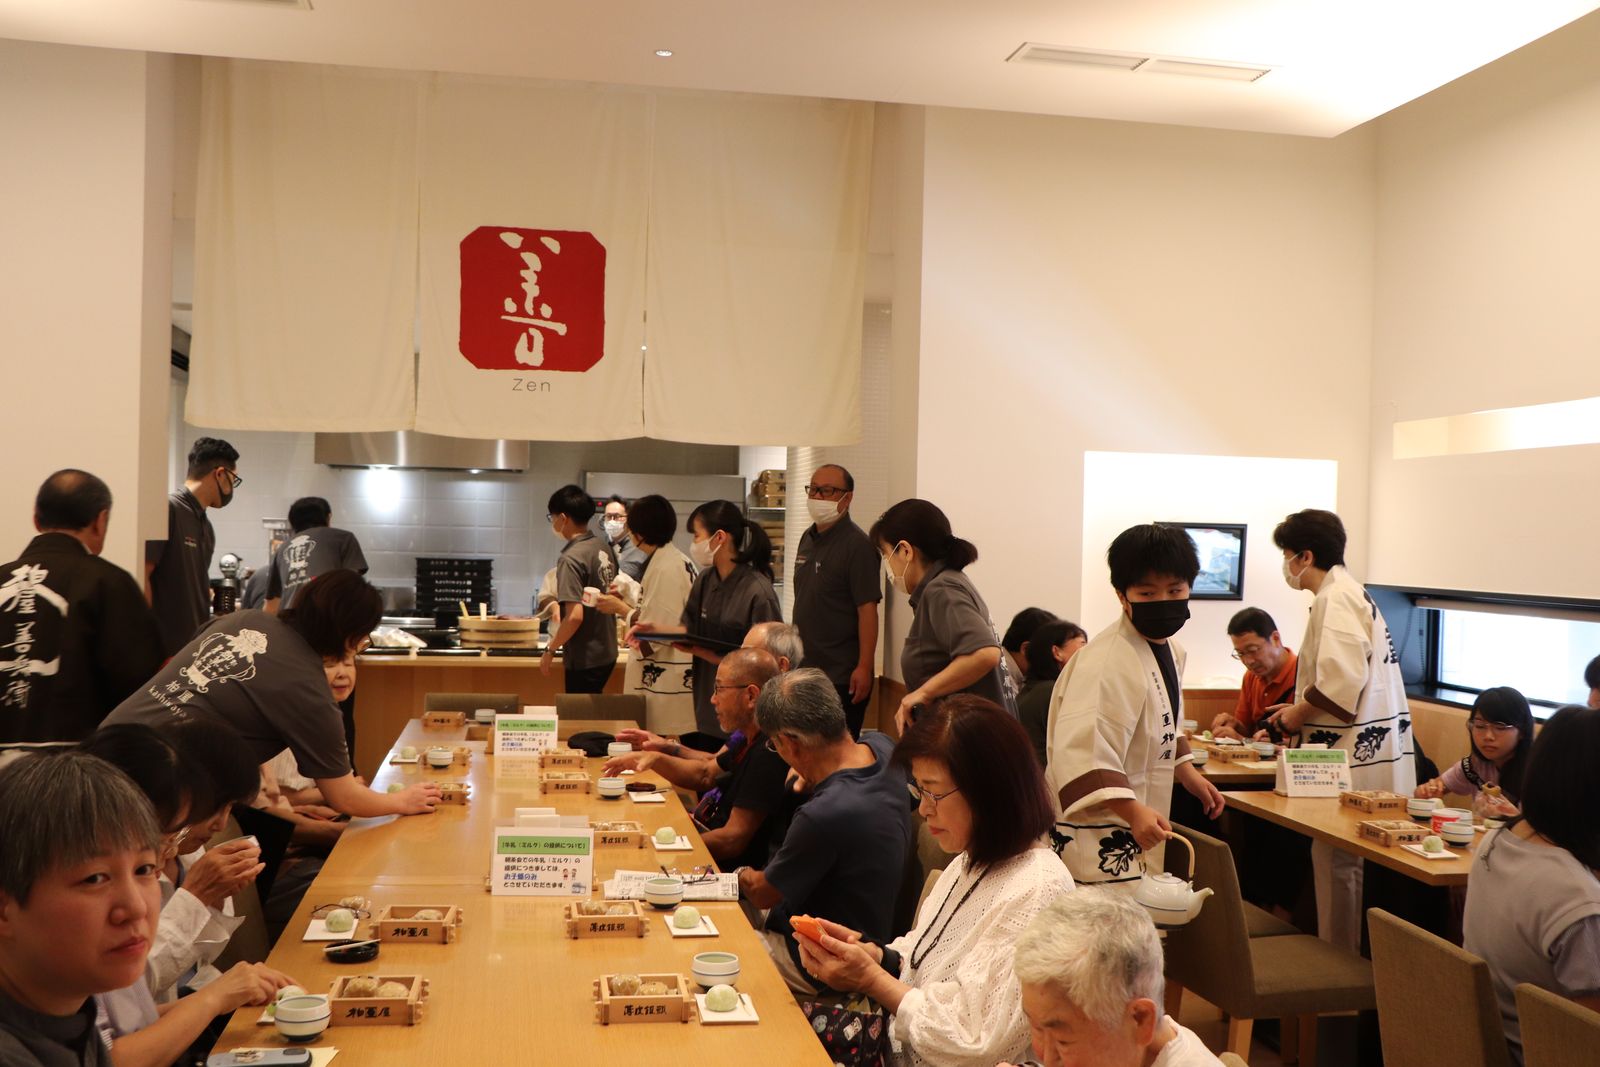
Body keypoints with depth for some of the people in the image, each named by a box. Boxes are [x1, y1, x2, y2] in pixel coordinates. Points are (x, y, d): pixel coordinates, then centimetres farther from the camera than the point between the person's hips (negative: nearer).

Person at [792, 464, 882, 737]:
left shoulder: (857, 544, -13)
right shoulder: (808, 538, 12)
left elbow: (867, 609, -18)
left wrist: (864, 667, -21)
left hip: (842, 676, -8)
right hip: (803, 668, 8)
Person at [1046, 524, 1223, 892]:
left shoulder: (1170, 650, 9)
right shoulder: (1106, 663, -25)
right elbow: (1083, 752, -35)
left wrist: (1188, 773, 16)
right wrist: (1133, 811, -42)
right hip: (1095, 842, -10)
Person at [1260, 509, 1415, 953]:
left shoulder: (1335, 598, -14)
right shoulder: (1351, 592, 19)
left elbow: (1342, 678, -24)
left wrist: (1299, 713, -9)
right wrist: (1299, 710, 19)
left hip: (1356, 752, -10)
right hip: (1366, 746, 10)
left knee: (1336, 858, -3)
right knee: (1341, 859, 13)